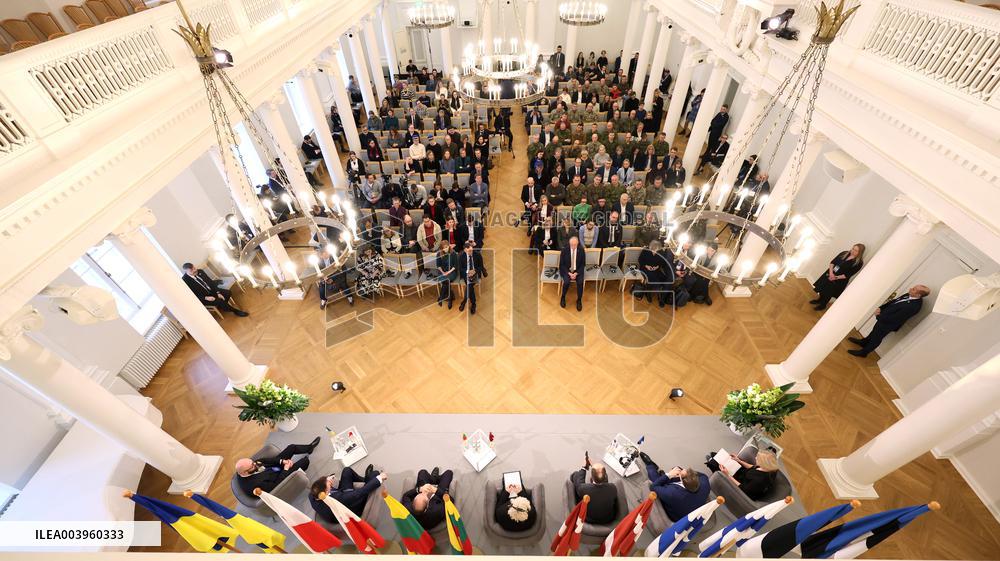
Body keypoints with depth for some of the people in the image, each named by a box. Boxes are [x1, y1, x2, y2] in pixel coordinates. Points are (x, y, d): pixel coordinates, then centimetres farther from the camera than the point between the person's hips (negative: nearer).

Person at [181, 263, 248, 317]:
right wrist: (206, 298, -28)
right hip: (202, 297, -6)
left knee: (227, 292, -13)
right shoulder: (185, 280, -22)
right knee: (219, 301, -25)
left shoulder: (200, 271, -7)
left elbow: (210, 281, 0)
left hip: (211, 290, 6)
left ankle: (221, 306, 11)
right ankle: (236, 311, -4)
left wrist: (218, 293, -10)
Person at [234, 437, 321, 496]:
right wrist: (286, 469, -20)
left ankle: (309, 447, 37)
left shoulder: (243, 468, -21)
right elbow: (276, 486, -29)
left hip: (273, 466, 7)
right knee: (305, 460, -4)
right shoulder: (254, 485, -41)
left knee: (292, 447, 7)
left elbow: (262, 460, -9)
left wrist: (281, 461, -18)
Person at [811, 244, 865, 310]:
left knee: (829, 293, 7)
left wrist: (836, 277, -20)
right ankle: (819, 300, 40)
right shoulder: (844, 253, -1)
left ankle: (822, 305, 29)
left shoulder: (859, 263, -15)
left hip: (839, 280, -5)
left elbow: (848, 274, -17)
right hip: (830, 274, 5)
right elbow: (832, 262, -2)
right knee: (823, 287, 16)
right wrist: (831, 272, -15)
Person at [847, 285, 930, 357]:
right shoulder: (908, 295, -9)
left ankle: (863, 352, 33)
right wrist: (880, 308, -6)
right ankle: (864, 342, 52)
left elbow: (895, 318, -30)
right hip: (883, 319, 7)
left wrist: (880, 317, -18)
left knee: (876, 338, 14)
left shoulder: (914, 306, -33)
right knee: (874, 331, 28)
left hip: (887, 324, -7)